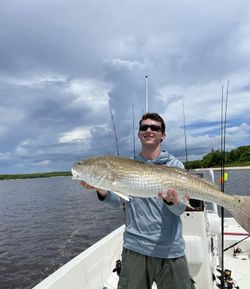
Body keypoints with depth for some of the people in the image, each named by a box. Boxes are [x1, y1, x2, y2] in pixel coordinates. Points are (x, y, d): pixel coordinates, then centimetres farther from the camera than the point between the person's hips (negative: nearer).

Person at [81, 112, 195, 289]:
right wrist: (100, 189, -22)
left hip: (171, 249, -1)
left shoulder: (175, 165, 0)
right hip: (135, 247, 1)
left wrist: (172, 200, -31)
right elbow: (117, 200, -2)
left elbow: (180, 209, -8)